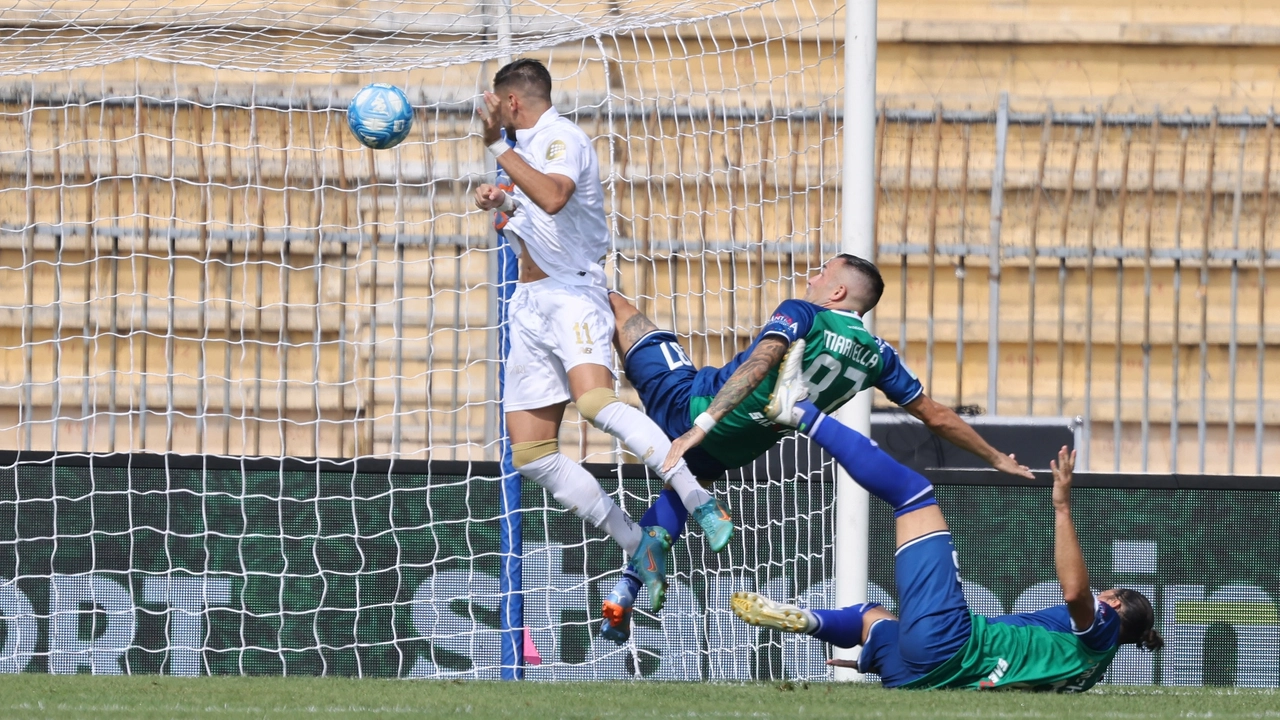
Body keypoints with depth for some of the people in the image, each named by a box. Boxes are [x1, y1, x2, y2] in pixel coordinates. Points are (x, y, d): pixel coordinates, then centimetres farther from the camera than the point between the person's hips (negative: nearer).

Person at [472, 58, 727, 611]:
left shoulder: (561, 138, -7)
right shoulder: (525, 148, 20)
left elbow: (554, 197, -29)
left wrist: (498, 145, -24)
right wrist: (503, 201, 18)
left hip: (572, 292, -9)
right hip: (529, 306, 9)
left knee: (596, 402, -35)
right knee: (531, 456, -2)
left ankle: (696, 499, -36)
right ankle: (639, 545, 1)